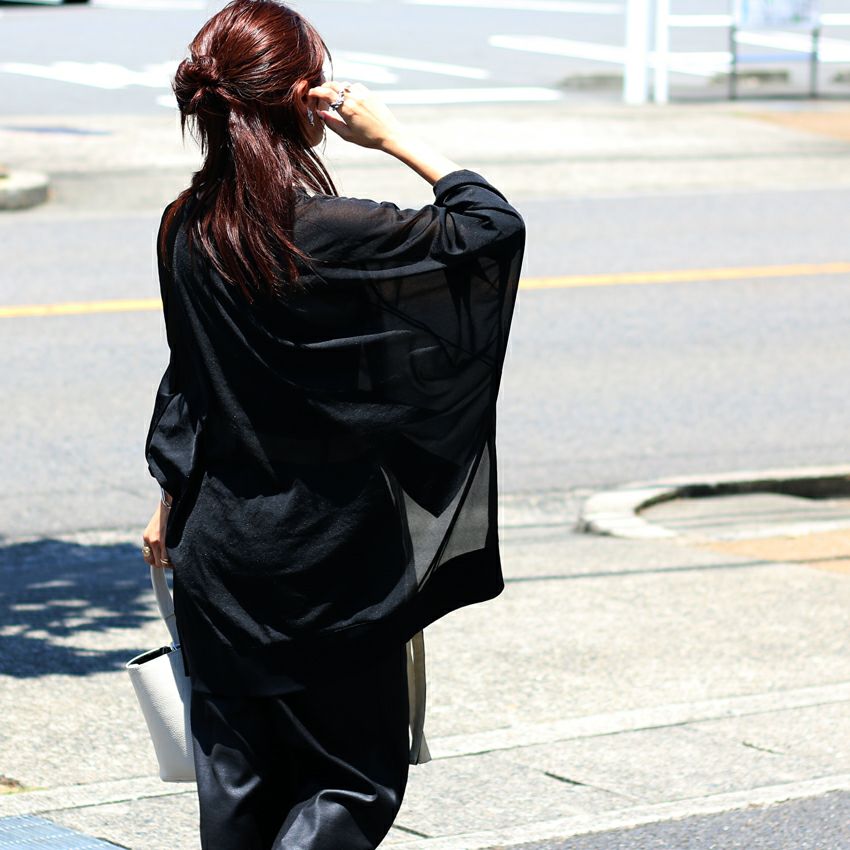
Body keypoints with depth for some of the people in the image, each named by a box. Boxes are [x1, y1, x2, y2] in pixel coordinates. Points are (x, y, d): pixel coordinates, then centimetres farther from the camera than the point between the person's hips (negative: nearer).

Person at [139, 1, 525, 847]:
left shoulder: (187, 230, -1)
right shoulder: (334, 235, -20)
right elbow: (492, 225, -12)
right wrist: (395, 138, -6)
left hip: (216, 547, 6)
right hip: (333, 555, -6)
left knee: (234, 777, 14)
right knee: (355, 778, 6)